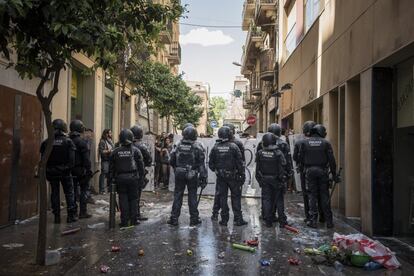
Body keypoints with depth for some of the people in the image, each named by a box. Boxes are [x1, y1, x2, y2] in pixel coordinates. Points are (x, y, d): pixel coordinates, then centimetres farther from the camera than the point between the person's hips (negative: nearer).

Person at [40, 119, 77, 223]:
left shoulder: (46, 142, -1)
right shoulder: (68, 141, -9)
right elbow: (72, 159, -12)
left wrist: (46, 171, 10)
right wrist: (70, 168, -2)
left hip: (51, 172, 2)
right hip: (65, 171, -2)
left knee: (55, 192, 11)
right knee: (69, 192, 7)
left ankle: (57, 216, 12)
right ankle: (71, 215, 7)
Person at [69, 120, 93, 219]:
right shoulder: (81, 142, -14)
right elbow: (86, 158, -16)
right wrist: (89, 170, -11)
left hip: (71, 170, 6)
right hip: (81, 170, -6)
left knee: (73, 191, 12)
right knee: (84, 191, 2)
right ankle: (83, 212, 3)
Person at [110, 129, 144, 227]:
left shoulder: (115, 151, 0)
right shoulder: (135, 150, -4)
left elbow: (111, 167, 4)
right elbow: (141, 165, -4)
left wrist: (113, 178, 13)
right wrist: (140, 177, 5)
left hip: (120, 178, 1)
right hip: (133, 178, -1)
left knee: (123, 199, 7)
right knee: (133, 199, 9)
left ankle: (124, 221, 9)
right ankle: (133, 220, 13)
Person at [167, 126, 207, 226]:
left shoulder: (178, 146, -1)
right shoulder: (197, 147, -9)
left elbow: (171, 161, 3)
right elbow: (201, 164, -10)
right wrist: (203, 177, -7)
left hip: (179, 174, 2)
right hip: (192, 176, -2)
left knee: (177, 196, 8)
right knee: (192, 196, 8)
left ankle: (174, 218, 11)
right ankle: (194, 219, 14)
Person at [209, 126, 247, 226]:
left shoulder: (215, 147, -1)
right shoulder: (233, 146, -10)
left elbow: (211, 163, 4)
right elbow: (240, 162, -9)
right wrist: (242, 175, -2)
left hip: (220, 176, 3)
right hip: (233, 176, -2)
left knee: (222, 197, 9)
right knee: (236, 196, 7)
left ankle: (224, 219, 12)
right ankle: (238, 219, 8)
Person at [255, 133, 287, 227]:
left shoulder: (260, 153, -6)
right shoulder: (278, 153, -14)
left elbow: (257, 168, 0)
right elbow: (282, 169, -13)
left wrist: (259, 179, 10)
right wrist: (283, 181, -6)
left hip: (264, 180, 2)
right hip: (276, 180, -2)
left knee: (266, 200, 8)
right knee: (279, 200, 9)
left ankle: (268, 221, 11)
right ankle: (282, 221, 12)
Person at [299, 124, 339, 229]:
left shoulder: (305, 143, 1)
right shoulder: (326, 143, -1)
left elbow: (301, 158, 2)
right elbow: (331, 160, -2)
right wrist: (334, 175, 3)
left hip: (310, 171, 0)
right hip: (322, 171, 0)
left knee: (312, 195, 5)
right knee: (325, 195, 7)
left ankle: (312, 220, 4)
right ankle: (329, 221, 11)